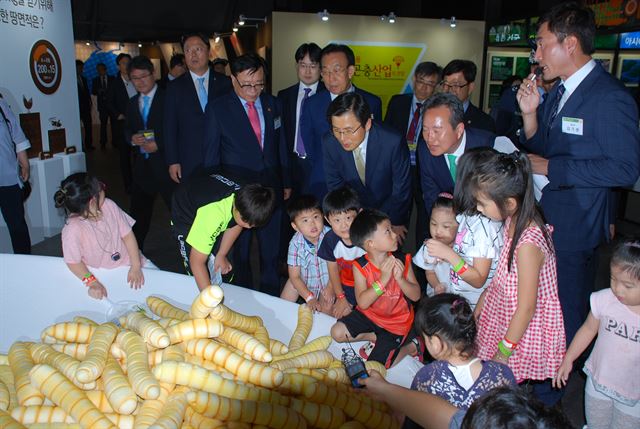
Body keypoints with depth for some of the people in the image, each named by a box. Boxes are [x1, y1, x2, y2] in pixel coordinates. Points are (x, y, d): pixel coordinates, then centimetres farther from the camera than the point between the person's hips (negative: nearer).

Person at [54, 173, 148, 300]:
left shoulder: (108, 205, -12)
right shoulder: (73, 229, -25)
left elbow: (127, 235, -7)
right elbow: (73, 262, -13)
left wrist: (136, 266, -12)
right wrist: (92, 282, -22)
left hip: (129, 261, 3)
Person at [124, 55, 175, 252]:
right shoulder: (132, 103, 15)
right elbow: (127, 130, 19)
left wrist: (159, 144, -18)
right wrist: (132, 138, -4)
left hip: (165, 164, -6)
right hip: (142, 166, 6)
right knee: (139, 212, 13)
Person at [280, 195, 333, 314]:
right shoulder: (295, 243, -25)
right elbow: (294, 277, -17)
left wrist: (330, 287, -15)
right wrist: (309, 297, -22)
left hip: (327, 279, -1)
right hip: (303, 280, 2)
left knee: (326, 311, -12)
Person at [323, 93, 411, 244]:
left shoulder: (393, 142, -32)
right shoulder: (329, 142, -22)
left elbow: (401, 187, -17)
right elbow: (335, 185, -6)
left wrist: (397, 223, -5)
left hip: (389, 210, -2)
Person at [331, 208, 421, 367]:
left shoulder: (402, 261, -16)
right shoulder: (360, 266, -19)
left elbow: (416, 296, -13)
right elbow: (362, 303, -26)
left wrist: (400, 278, -31)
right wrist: (383, 279, -35)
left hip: (397, 321, -2)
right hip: (369, 314, 2)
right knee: (337, 333, -12)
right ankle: (375, 337, 7)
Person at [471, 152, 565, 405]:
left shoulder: (528, 244, -31)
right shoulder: (514, 221, -6)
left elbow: (526, 308, -23)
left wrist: (504, 350, -13)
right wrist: (483, 300, 12)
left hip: (525, 328, -8)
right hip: (504, 314, 8)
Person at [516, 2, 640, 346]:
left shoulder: (610, 98, -18)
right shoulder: (558, 91, 8)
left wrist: (552, 169, -19)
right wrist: (529, 113, -5)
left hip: (574, 230, -8)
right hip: (544, 221, 8)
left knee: (566, 318, 8)